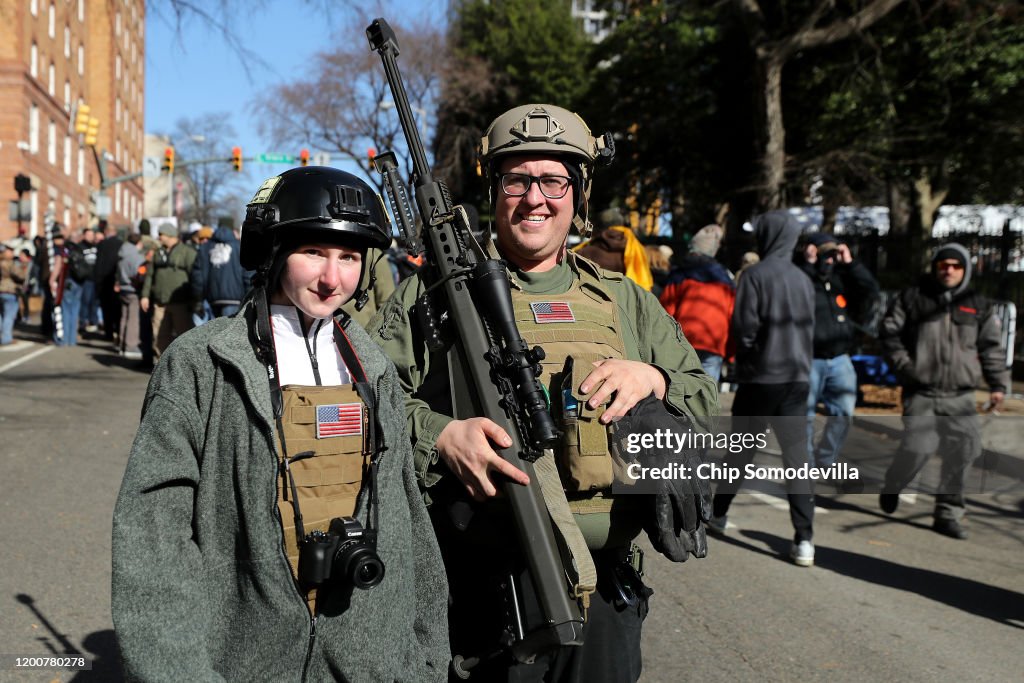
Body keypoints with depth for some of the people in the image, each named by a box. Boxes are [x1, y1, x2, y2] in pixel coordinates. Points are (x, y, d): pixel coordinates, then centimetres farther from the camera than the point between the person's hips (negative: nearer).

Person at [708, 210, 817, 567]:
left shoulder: (756, 274, -9)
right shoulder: (803, 279, 8)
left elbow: (745, 326, -13)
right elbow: (810, 328, 13)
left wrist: (745, 353, 4)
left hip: (760, 377, -4)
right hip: (797, 377, 4)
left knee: (741, 451, 12)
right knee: (797, 457, 2)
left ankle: (718, 512, 28)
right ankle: (804, 539, -3)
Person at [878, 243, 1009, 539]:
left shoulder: (978, 306, 12)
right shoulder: (912, 298, 5)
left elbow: (992, 348, 15)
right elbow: (890, 333, 5)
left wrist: (998, 384, 6)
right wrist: (903, 365, -7)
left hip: (960, 397, 3)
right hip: (920, 393, -3)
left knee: (962, 451, -5)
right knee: (917, 448, -12)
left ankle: (948, 514, 8)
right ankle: (891, 487, 19)